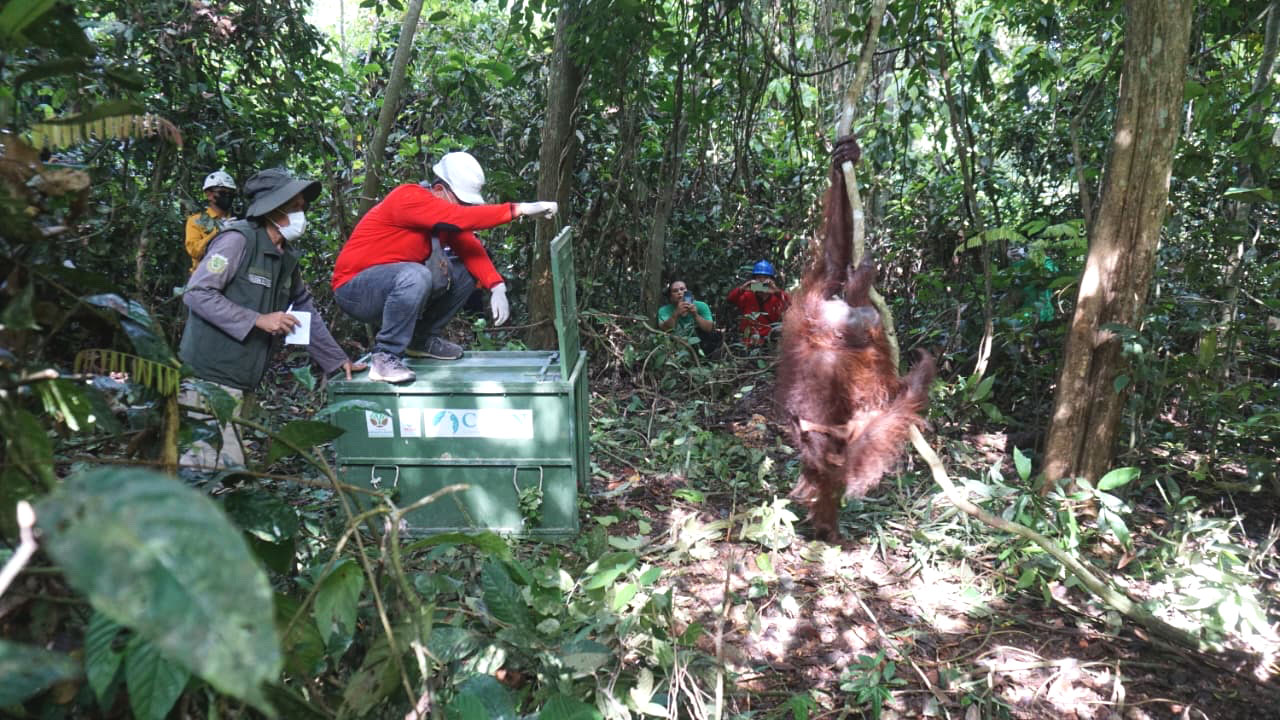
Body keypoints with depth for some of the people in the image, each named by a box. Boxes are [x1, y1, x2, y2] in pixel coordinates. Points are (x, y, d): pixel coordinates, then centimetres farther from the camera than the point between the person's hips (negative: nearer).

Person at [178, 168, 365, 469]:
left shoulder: (287, 256, 13)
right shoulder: (238, 240, -11)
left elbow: (305, 309, 19)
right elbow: (197, 293, -17)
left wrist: (337, 359, 15)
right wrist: (259, 320, -19)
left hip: (237, 383, 8)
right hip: (208, 375, -8)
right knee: (225, 465, -12)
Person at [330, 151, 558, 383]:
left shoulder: (449, 215, 2)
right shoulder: (409, 198, -23)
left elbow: (471, 249, -5)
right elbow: (461, 218, -35)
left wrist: (496, 287, -22)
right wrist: (519, 209, -35)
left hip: (398, 281, 8)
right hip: (355, 290, -8)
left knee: (466, 272, 1)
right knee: (416, 275, -36)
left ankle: (423, 338, 11)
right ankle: (385, 358, -23)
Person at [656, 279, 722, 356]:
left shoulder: (701, 306, -6)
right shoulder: (664, 310, -8)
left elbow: (710, 329, -15)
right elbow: (664, 330, -25)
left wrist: (695, 315, -30)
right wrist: (676, 314, -39)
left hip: (699, 346, -1)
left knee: (717, 336, -21)